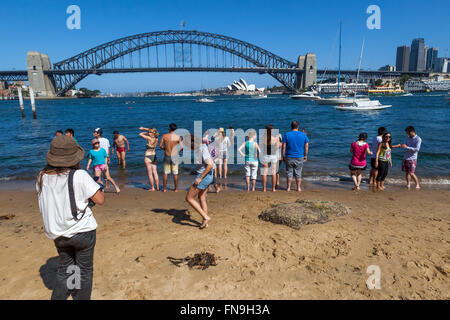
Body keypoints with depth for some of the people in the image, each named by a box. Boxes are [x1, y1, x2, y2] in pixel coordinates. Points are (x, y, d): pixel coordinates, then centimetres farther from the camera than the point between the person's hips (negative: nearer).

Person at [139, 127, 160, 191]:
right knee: (155, 173, 9)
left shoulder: (149, 138, -18)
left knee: (150, 173, 3)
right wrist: (143, 128, 20)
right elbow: (151, 130, 17)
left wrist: (146, 132, 5)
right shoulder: (156, 139, 0)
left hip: (148, 157, -6)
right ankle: (157, 187, 11)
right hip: (154, 156, 6)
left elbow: (140, 134, -7)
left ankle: (152, 188, 9)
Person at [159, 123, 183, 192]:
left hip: (167, 156, 1)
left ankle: (164, 188, 15)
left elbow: (160, 146, -2)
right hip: (174, 156, -1)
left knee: (166, 173, 11)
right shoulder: (178, 137, -9)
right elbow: (181, 147, -11)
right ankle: (176, 188, 16)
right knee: (175, 173, 9)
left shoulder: (164, 136, -7)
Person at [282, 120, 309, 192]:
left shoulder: (286, 135, -5)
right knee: (298, 173, 11)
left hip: (289, 157, -1)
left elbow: (283, 147, -7)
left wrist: (283, 156, 2)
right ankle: (299, 188, 15)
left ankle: (288, 188, 11)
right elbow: (306, 146, 2)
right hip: (299, 157, 1)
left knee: (289, 173, 9)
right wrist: (305, 156, 10)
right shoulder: (303, 135, -1)